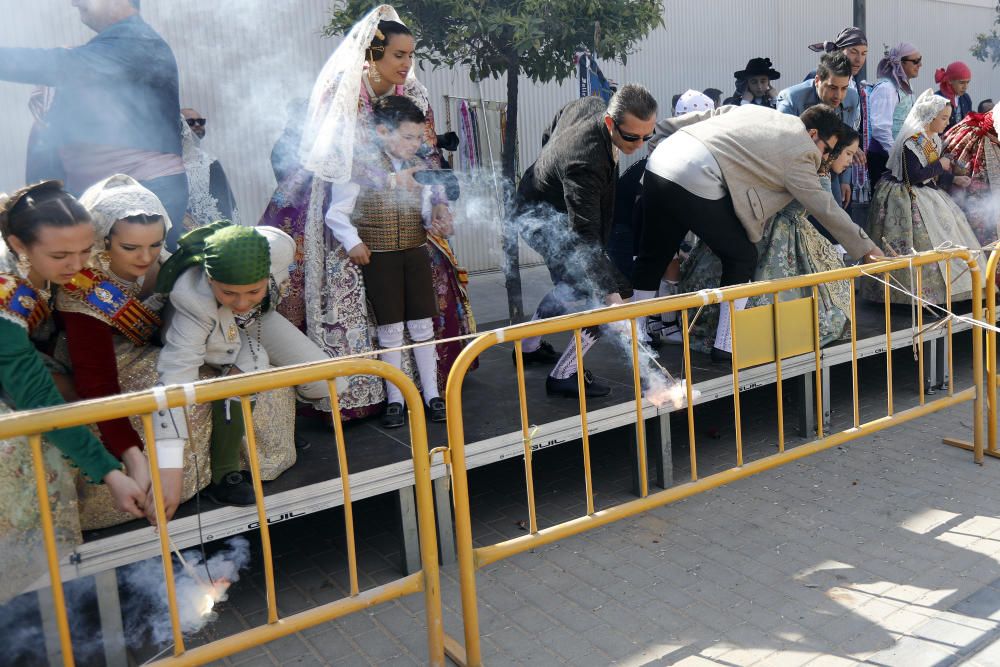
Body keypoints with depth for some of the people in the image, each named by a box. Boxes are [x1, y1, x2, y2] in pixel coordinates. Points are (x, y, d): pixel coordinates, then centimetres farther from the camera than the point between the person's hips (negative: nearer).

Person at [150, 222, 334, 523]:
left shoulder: (278, 248, -38)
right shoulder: (194, 301, -44)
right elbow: (174, 379, -47)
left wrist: (251, 353, -18)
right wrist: (170, 468, -53)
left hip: (255, 322, 4)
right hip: (211, 340, -3)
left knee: (326, 385, -10)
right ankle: (223, 474, -13)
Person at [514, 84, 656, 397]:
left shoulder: (590, 105, -12)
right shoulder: (585, 161, -38)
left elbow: (548, 136, 8)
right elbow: (586, 237, -38)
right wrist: (613, 296, -40)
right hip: (542, 216, -10)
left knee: (572, 283, 27)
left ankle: (529, 347, 42)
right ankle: (564, 374, -8)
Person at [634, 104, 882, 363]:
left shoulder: (756, 110, 26)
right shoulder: (800, 154, 5)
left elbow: (702, 117, 26)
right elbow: (825, 208, 7)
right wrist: (867, 248, 16)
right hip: (696, 181, -8)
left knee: (654, 255, 18)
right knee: (742, 258, 8)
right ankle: (726, 346, 11)